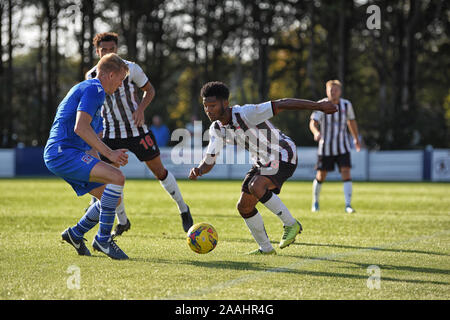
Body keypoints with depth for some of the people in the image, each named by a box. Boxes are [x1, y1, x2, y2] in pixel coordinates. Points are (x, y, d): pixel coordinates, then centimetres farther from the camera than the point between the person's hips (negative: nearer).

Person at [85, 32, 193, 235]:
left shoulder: (130, 68, -11)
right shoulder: (92, 76, -4)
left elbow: (149, 90, 2)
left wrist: (141, 109, -15)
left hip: (137, 130, -2)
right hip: (110, 134, 2)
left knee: (159, 171, 5)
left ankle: (183, 210, 25)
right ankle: (122, 222, 12)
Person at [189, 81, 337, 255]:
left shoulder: (246, 114, -28)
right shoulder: (216, 129, -5)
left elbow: (281, 104, -27)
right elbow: (209, 160, -3)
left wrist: (318, 105, -26)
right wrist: (198, 170, -28)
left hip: (283, 156, -9)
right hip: (263, 162, 9)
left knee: (256, 187, -32)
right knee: (244, 206, 4)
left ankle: (291, 224, -15)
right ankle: (265, 248, 22)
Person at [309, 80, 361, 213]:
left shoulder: (346, 105, 0)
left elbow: (351, 121, 17)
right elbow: (313, 122, -20)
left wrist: (356, 139, 26)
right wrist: (316, 132, -42)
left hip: (342, 147, 1)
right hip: (325, 148, -1)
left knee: (346, 173, -14)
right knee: (321, 176, 5)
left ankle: (348, 205, -15)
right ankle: (315, 202, 29)